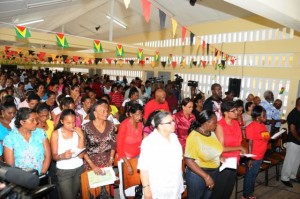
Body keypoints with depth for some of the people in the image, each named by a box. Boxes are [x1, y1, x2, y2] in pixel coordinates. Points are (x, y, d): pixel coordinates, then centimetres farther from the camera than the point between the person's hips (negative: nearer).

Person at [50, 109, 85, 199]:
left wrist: (81, 137, -19)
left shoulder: (78, 132, -6)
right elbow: (54, 156, -8)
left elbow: (81, 155, -11)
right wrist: (62, 155, -30)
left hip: (79, 169, 2)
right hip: (63, 171, -2)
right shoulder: (56, 134, -9)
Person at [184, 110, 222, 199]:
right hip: (198, 174, -7)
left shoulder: (212, 133, -1)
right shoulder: (194, 136, -24)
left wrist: (219, 157, -5)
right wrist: (206, 176, -26)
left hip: (213, 172, 7)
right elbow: (188, 160, -26)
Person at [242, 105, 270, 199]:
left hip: (260, 156, 8)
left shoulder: (263, 125, 7)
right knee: (249, 176, 6)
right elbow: (250, 143, -18)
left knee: (254, 176, 19)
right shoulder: (251, 127, -18)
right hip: (253, 157, -8)